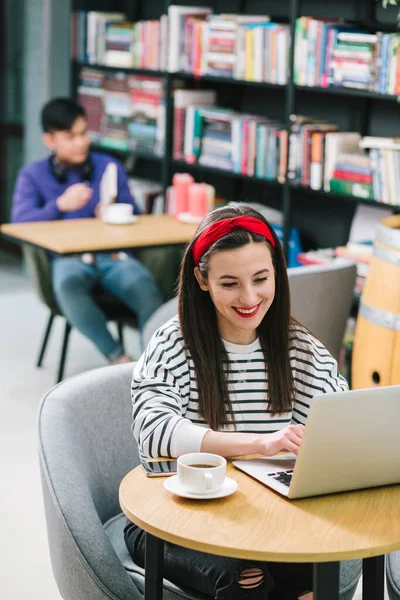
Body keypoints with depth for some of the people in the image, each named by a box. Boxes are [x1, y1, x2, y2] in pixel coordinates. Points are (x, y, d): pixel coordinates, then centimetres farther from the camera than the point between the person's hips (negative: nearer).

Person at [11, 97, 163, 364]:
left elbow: (133, 214, 16)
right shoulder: (33, 176, 11)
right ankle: (120, 359, -27)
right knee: (68, 288, -39)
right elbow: (21, 223, -3)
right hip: (69, 258, -1)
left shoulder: (110, 166, 18)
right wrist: (60, 205, -20)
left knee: (147, 290, -33)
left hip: (114, 254, 2)